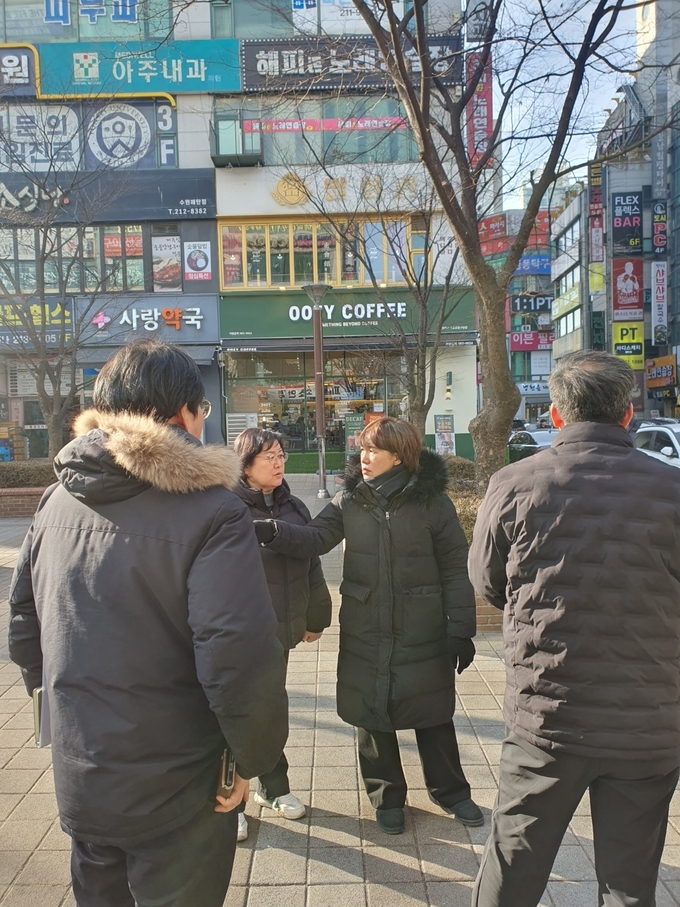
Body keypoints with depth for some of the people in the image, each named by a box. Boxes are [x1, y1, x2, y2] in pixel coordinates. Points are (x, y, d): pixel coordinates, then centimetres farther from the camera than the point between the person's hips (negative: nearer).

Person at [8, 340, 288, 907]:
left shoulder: (58, 500, -2)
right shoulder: (211, 511, -23)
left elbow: (23, 626, 7)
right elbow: (241, 661, -29)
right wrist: (252, 759, -11)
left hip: (75, 784, 6)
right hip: (171, 796, -5)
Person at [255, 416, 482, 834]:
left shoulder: (433, 502, -9)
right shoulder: (350, 501, -1)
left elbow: (455, 570, -7)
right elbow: (315, 538, -11)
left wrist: (462, 630, -8)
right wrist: (273, 531, -29)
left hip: (424, 636, -2)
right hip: (365, 635, 3)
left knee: (434, 715, 15)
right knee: (372, 717, 15)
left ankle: (450, 790, 40)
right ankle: (387, 796, 38)